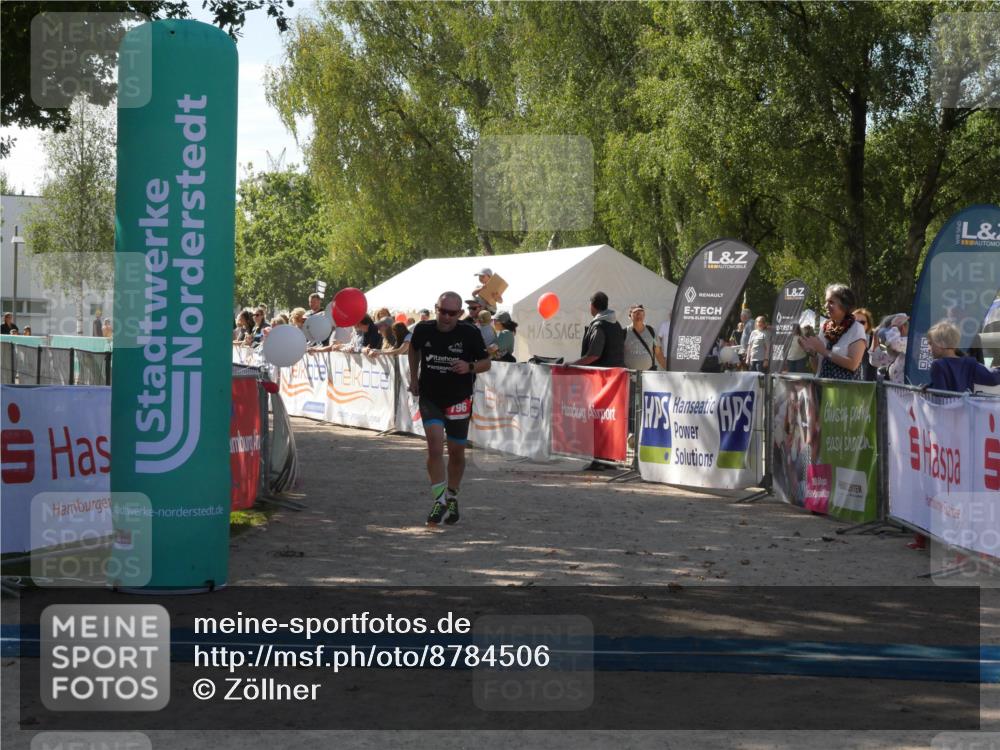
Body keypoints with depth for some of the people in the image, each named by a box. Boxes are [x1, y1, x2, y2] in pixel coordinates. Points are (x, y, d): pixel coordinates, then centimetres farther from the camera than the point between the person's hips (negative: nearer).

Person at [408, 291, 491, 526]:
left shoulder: (470, 334, -12)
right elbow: (414, 349, 16)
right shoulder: (423, 330, -7)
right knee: (435, 445, -16)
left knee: (457, 452, 11)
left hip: (459, 400, 0)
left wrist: (470, 367, -23)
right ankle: (439, 501, -10)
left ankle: (452, 498, 32)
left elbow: (486, 362, -2)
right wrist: (414, 378, 12)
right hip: (430, 398, 0)